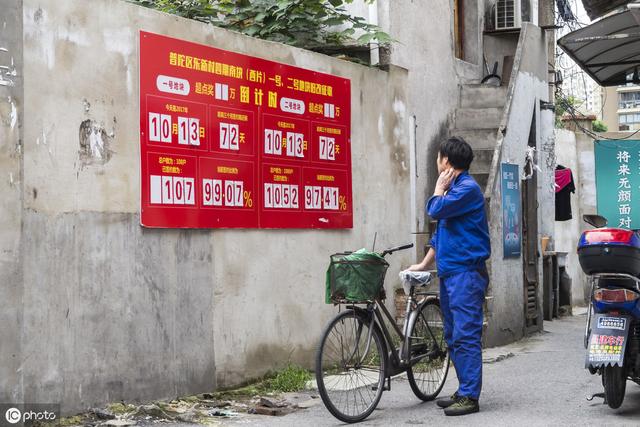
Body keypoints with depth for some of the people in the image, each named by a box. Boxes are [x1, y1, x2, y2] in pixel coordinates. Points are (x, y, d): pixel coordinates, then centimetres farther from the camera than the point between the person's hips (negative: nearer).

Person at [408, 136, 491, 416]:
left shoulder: (468, 188, -11)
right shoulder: (452, 189, 20)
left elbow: (435, 210, -20)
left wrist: (439, 188, -1)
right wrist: (424, 264, 23)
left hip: (466, 273, -10)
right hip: (449, 272, 10)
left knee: (465, 336, -9)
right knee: (453, 337, 11)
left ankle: (470, 397, -7)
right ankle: (464, 391, 18)